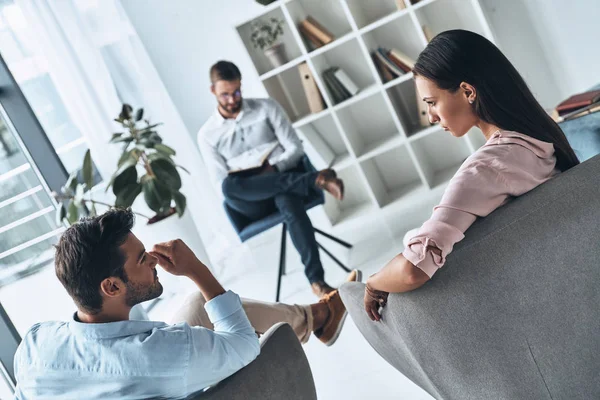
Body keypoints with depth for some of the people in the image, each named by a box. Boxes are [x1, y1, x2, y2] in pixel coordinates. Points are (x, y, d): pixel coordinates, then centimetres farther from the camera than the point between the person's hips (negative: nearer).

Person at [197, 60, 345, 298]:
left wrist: (272, 169, -16)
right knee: (229, 185, -36)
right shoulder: (207, 134, 8)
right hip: (254, 203, 1)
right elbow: (221, 186, 2)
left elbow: (295, 148, 2)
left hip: (283, 177, -1)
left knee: (288, 203, -38)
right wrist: (238, 188, -19)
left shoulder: (266, 108, 7)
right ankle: (315, 179, -33)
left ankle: (316, 279, -43)